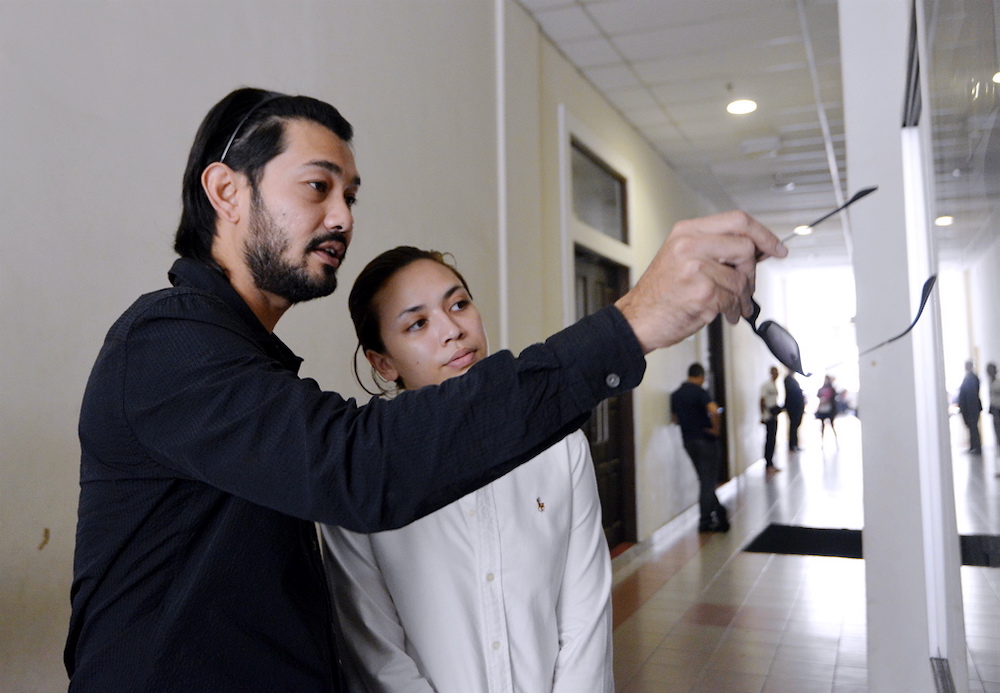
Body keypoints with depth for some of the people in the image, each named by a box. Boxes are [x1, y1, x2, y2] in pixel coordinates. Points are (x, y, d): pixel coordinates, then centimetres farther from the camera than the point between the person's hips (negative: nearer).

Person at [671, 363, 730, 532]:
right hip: (706, 440, -6)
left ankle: (719, 512, 26)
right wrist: (716, 428, -16)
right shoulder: (700, 392, -14)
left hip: (688, 441, 7)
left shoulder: (675, 395, 6)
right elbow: (713, 410, -30)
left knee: (705, 480, 17)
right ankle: (705, 521, 8)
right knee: (708, 482, 3)